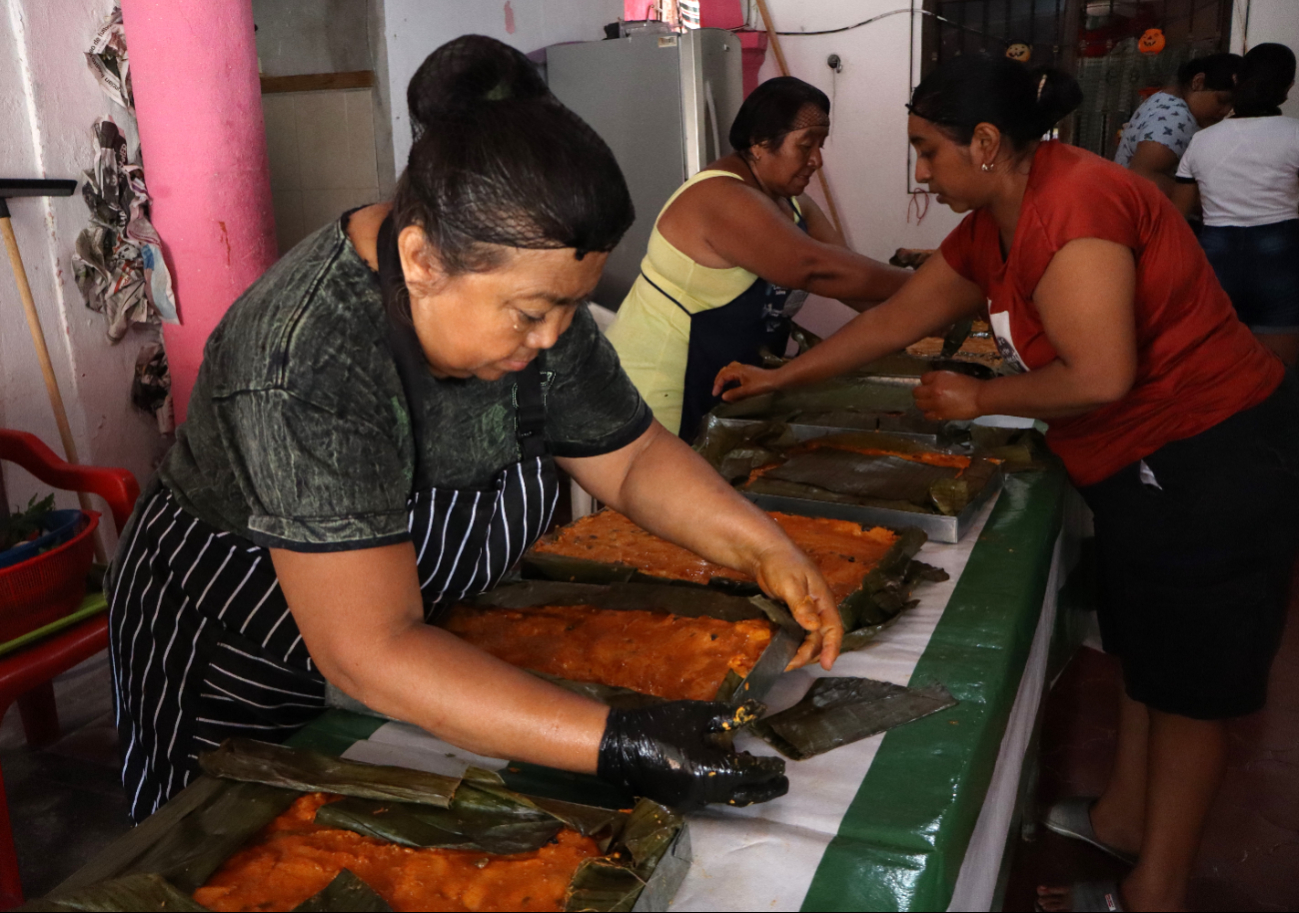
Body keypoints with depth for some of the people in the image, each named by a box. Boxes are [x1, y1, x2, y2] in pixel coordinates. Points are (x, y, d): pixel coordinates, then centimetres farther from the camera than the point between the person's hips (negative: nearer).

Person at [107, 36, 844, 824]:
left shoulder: (527, 284, -15)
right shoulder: (305, 368, -36)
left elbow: (634, 458, -4)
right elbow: (372, 653, -39)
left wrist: (764, 547, -21)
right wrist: (620, 746, -43)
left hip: (430, 631, 6)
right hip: (236, 663, -6)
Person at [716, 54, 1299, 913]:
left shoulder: (1072, 205, -25)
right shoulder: (992, 226, 6)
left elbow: (1100, 377, -30)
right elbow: (896, 319, 12)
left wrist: (977, 398, -14)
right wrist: (778, 378, 16)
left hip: (1215, 462, -9)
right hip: (1148, 465, 9)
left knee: (1188, 681, 5)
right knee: (1145, 653, 21)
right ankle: (1122, 818, 41)